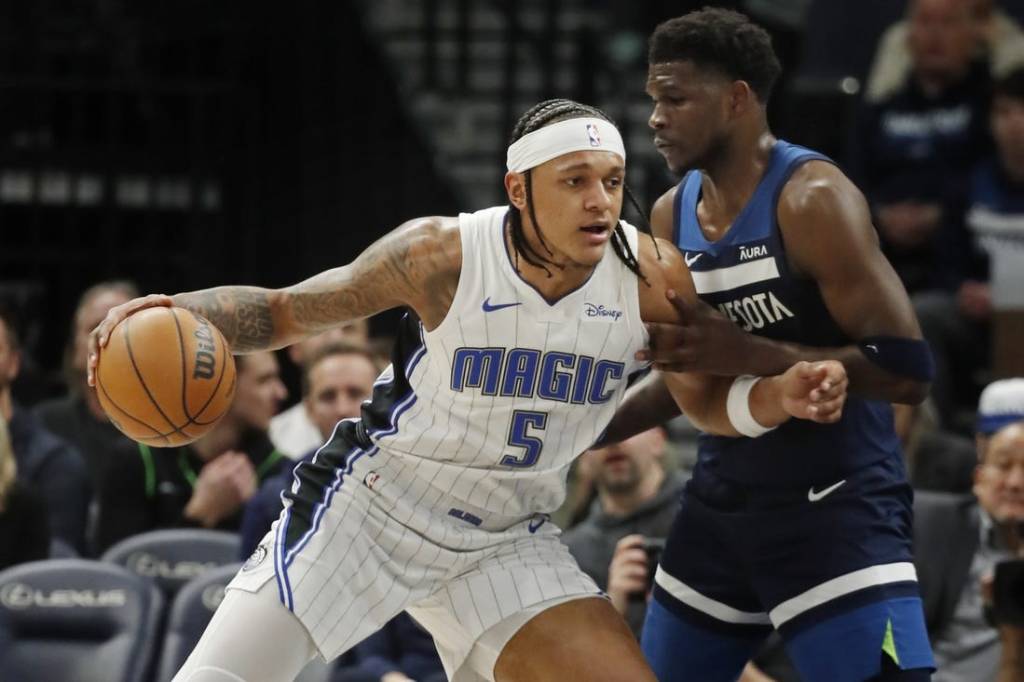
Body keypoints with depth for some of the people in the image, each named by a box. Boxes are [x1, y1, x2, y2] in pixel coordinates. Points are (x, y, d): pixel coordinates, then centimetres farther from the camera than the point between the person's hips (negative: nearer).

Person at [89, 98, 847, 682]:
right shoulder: (442, 257, -21)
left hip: (505, 537, 3)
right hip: (371, 502, -3)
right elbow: (286, 311, -11)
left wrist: (780, 396, -21)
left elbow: (708, 400, 2)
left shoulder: (651, 277, -13)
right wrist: (174, 313, -30)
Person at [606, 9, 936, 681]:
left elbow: (906, 369, -24)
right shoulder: (671, 215, 6)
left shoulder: (812, 199, -18)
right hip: (722, 501, 8)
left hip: (836, 503, -8)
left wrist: (743, 353, -27)